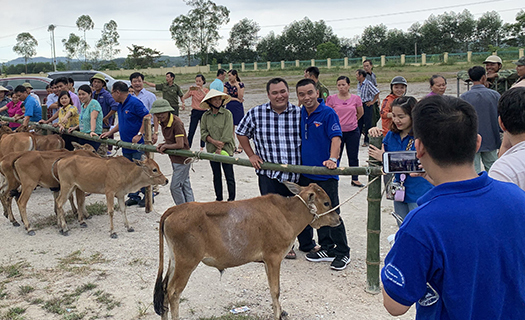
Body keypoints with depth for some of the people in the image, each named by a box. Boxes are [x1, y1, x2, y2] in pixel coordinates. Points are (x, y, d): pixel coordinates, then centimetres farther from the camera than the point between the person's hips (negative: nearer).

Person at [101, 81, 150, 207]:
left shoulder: (134, 102, -14)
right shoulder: (120, 105, 15)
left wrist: (139, 135, -22)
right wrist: (109, 133, 16)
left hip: (137, 145, -9)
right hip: (126, 146, 9)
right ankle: (133, 196, 21)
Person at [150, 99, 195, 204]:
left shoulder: (177, 122, -24)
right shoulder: (162, 122, 3)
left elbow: (180, 144, -26)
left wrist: (165, 146, -13)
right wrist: (162, 145, -5)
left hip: (182, 159, -9)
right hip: (174, 159, 9)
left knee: (175, 187, -4)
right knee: (185, 186, 16)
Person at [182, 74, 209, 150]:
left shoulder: (206, 90, 1)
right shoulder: (193, 90, 2)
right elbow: (184, 98, -8)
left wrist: (201, 90, -28)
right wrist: (189, 90, -21)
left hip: (204, 112, 0)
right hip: (195, 112, 0)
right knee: (191, 131, -4)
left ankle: (202, 147, 20)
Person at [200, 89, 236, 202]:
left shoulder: (227, 114, -8)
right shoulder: (205, 116, 3)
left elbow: (227, 134, -12)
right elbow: (203, 132, 1)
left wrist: (220, 148, -14)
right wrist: (213, 141, -15)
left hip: (226, 149, -3)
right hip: (212, 150, 4)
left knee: (229, 176, 0)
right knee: (216, 176, 14)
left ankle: (231, 199, 11)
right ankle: (218, 198, 25)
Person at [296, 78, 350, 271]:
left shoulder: (328, 113, -12)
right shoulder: (300, 114, 8)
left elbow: (336, 138, -20)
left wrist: (332, 159, -36)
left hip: (325, 175, -7)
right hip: (306, 173, 7)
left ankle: (342, 253, 14)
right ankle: (327, 249, 27)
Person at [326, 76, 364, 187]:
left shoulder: (356, 99, 1)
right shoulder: (332, 99, -4)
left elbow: (360, 113, 16)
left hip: (353, 132, 2)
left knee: (353, 157, 10)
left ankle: (355, 179, 22)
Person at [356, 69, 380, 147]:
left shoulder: (368, 83, -16)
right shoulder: (358, 84, 8)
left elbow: (377, 93, -16)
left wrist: (372, 102, -13)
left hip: (367, 105, -7)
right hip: (360, 105, 7)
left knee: (367, 123, 0)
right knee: (359, 122, 10)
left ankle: (367, 141, 7)